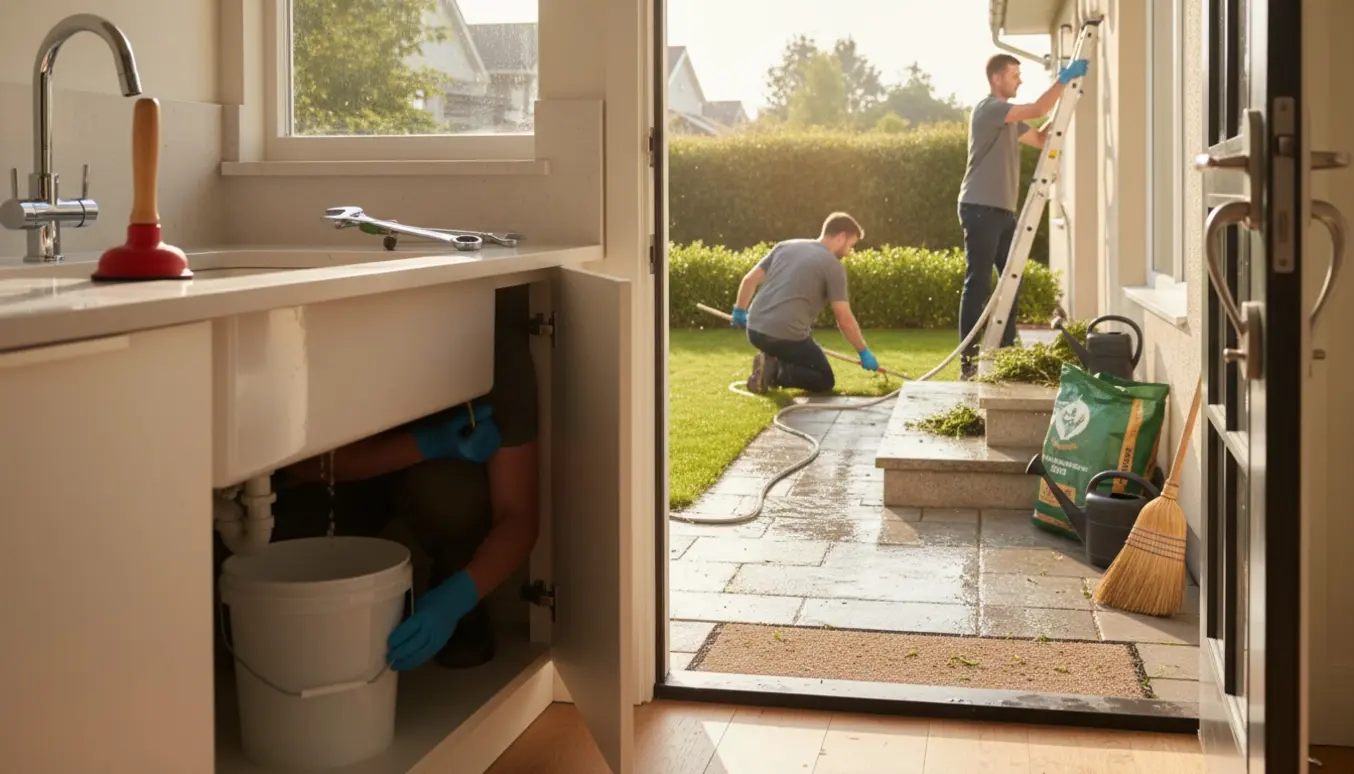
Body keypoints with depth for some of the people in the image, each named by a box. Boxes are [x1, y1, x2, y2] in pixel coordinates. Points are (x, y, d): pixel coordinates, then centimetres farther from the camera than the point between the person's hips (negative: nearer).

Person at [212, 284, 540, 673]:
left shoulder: (502, 354, -31)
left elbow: (519, 515, -30)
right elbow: (301, 459, -30)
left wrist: (456, 598, -48)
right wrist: (429, 444, -42)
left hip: (442, 469, 0)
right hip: (352, 472, 1)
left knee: (447, 490, -36)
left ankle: (464, 611, -4)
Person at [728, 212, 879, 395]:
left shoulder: (786, 246, 14)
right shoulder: (834, 265, -2)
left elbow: (749, 280, 16)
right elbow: (845, 320, -3)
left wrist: (740, 311, 32)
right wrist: (864, 352, 9)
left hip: (755, 329, 7)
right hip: (787, 336, -7)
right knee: (825, 381, 12)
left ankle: (772, 362, 11)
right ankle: (775, 371, -10)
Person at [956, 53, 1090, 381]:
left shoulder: (1010, 117, 20)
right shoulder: (988, 108, -10)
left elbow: (1040, 139, 22)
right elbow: (1037, 110, -19)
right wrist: (1064, 79, -12)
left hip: (1002, 209, 10)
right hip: (980, 208, -10)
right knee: (978, 284, -9)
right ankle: (969, 361, -8)